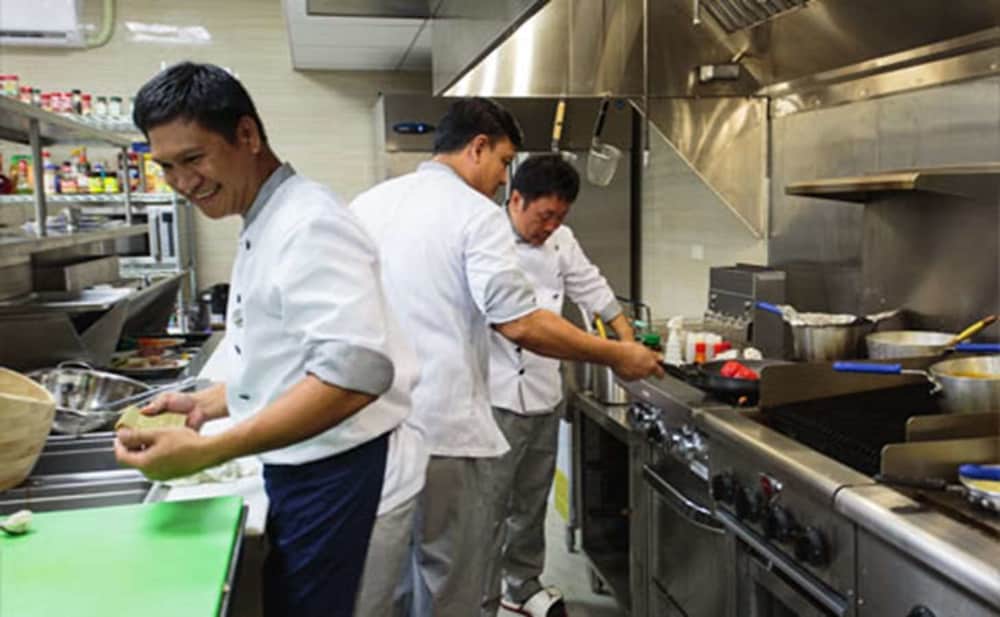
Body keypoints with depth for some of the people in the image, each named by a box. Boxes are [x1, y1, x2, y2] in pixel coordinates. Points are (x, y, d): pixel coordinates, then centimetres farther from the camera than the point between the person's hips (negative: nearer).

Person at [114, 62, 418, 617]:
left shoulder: (309, 224, -20)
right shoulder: (265, 228, 13)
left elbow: (355, 372, -33)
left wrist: (207, 451, -30)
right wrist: (206, 403, 9)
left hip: (335, 476, -9)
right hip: (299, 468, 10)